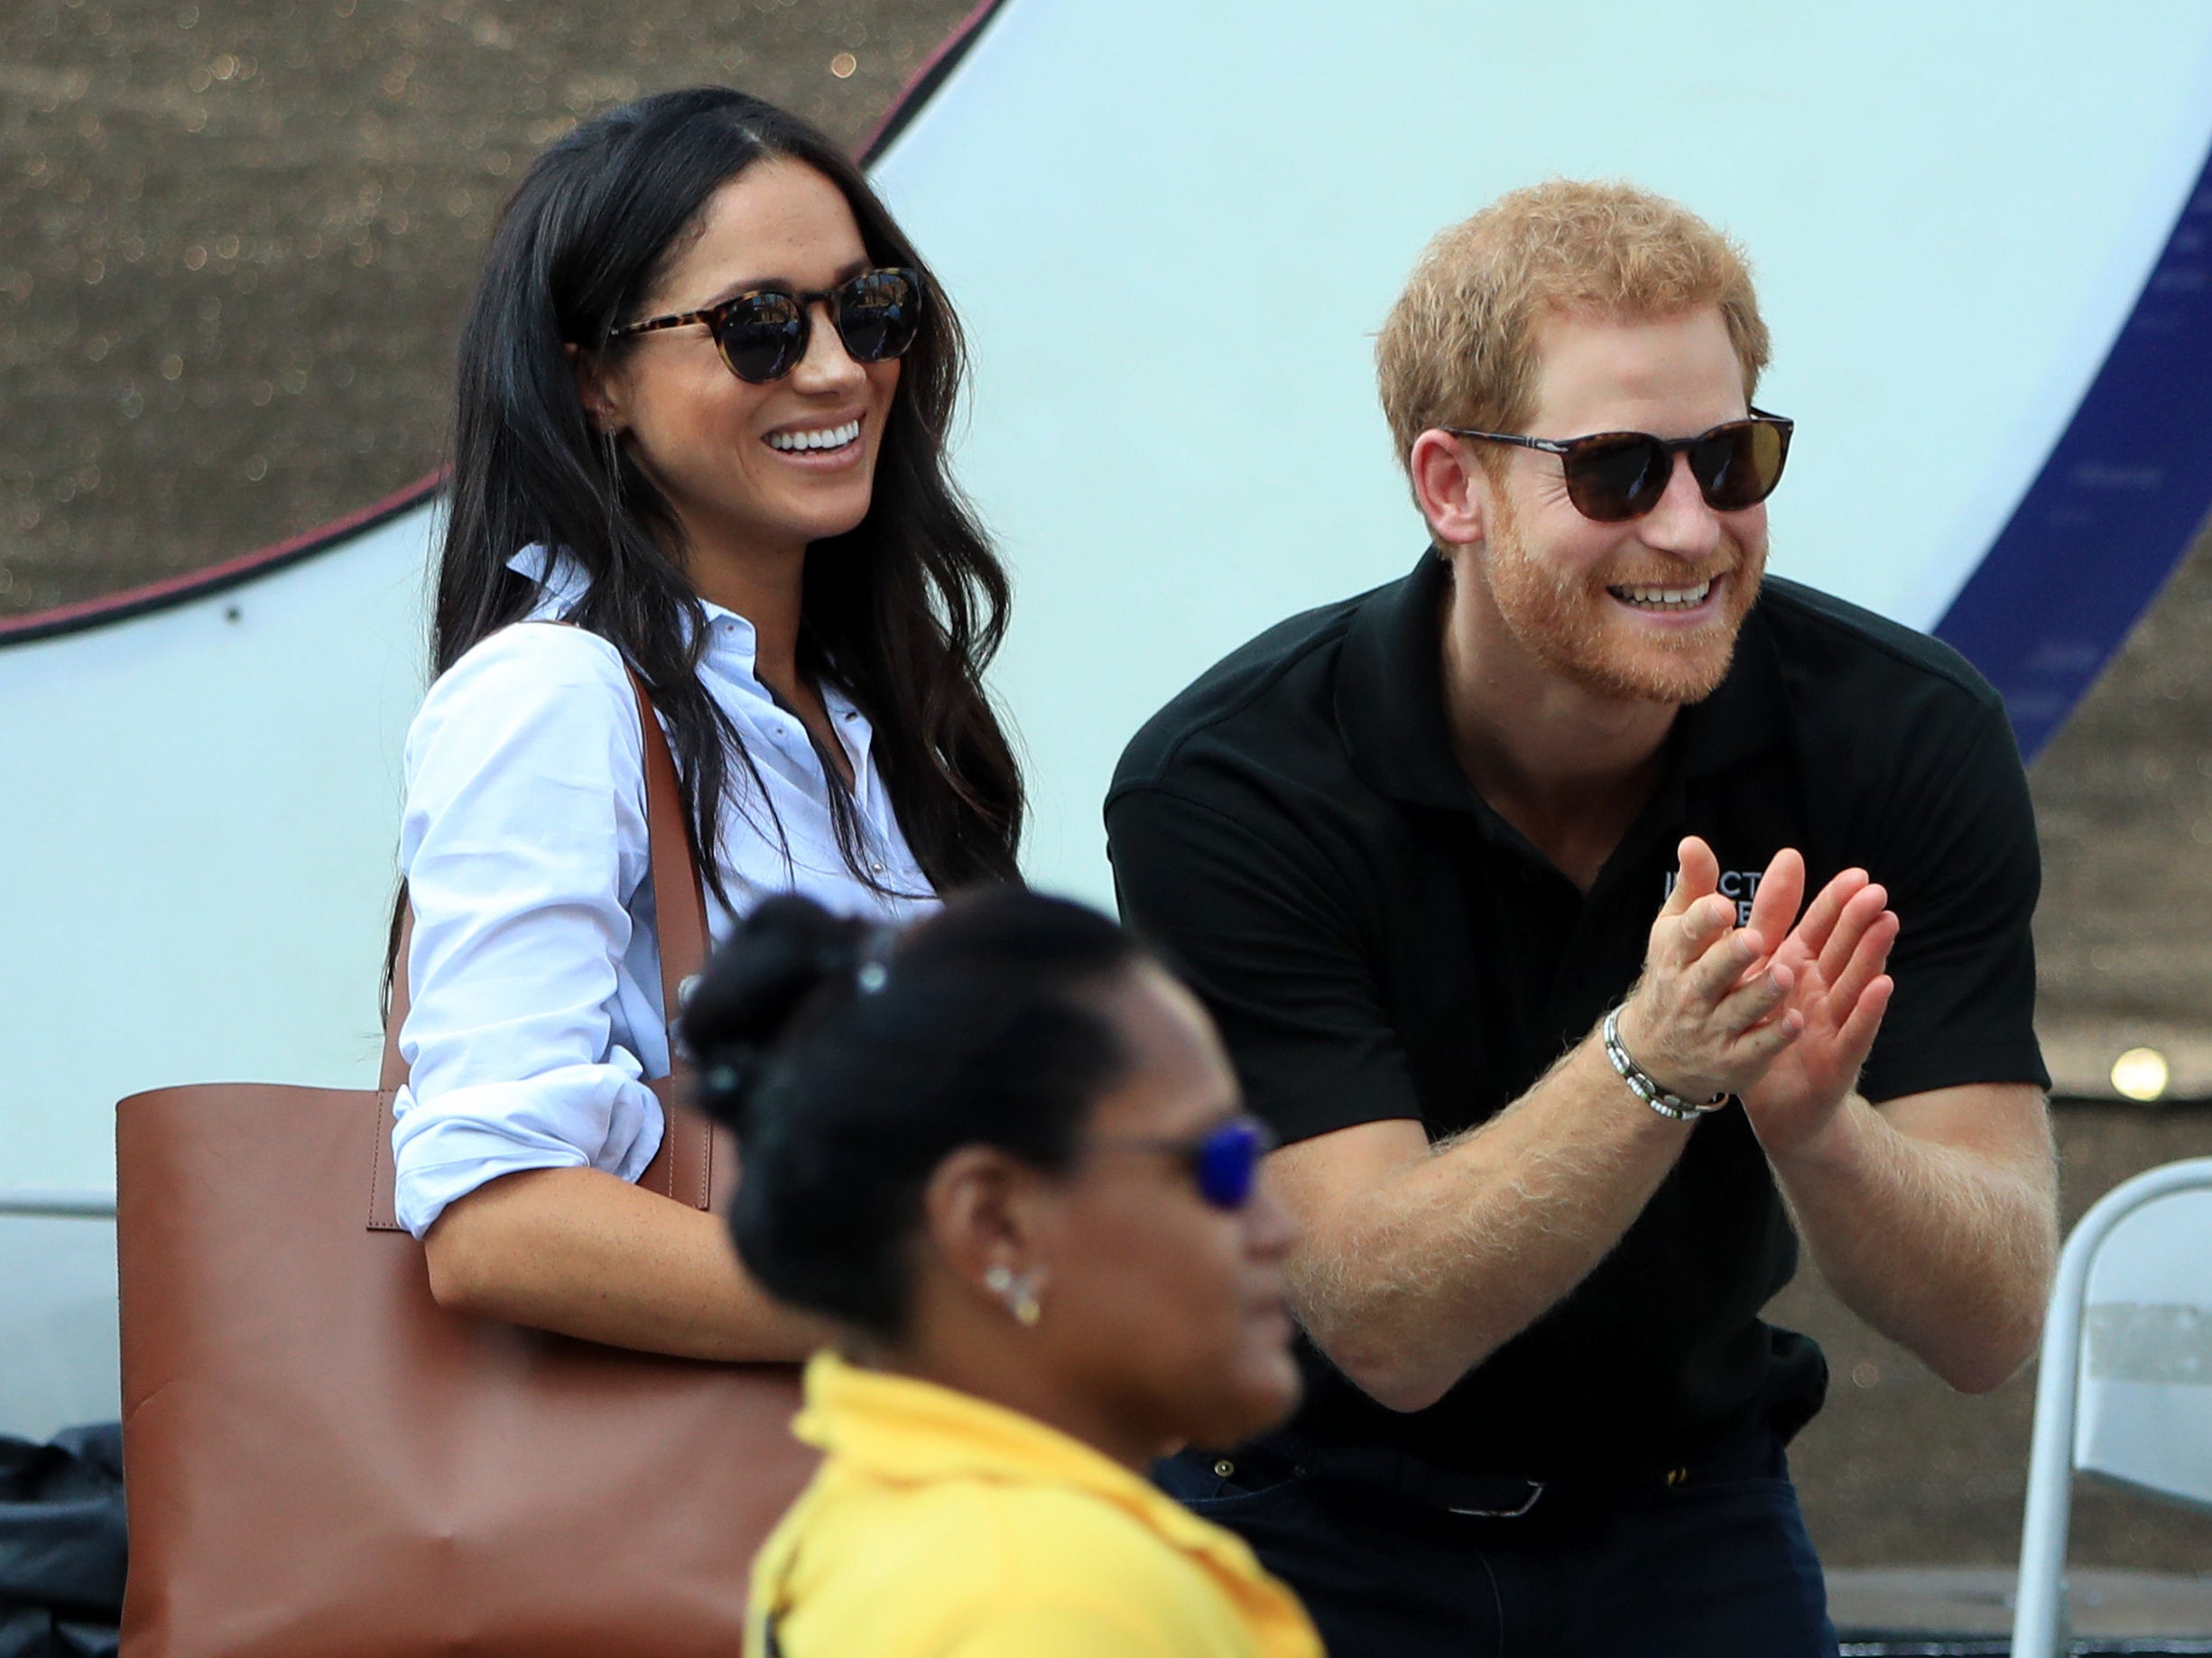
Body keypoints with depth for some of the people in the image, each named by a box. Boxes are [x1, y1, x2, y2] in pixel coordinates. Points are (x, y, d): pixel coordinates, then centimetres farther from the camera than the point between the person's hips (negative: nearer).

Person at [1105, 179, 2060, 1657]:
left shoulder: (1906, 740, -15)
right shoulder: (1230, 788, -22)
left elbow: (1991, 1328, -19)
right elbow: (1388, 1327, -27)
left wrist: (1811, 1126, -39)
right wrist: (1649, 1070, -42)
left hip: (1685, 1527, 2)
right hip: (1308, 1529, -2)